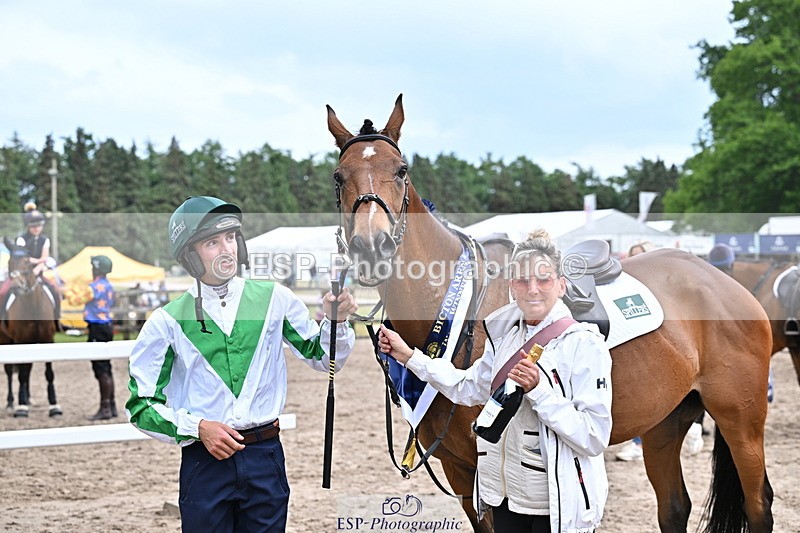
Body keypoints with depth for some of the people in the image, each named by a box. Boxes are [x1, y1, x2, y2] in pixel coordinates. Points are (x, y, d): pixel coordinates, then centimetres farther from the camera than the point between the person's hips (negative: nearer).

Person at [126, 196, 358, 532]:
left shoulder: (274, 299, 1)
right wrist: (197, 428, -15)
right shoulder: (168, 321, -4)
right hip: (204, 463, -1)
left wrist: (335, 320, -8)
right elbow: (141, 405, -1)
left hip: (266, 457, 2)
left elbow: (322, 358, 11)